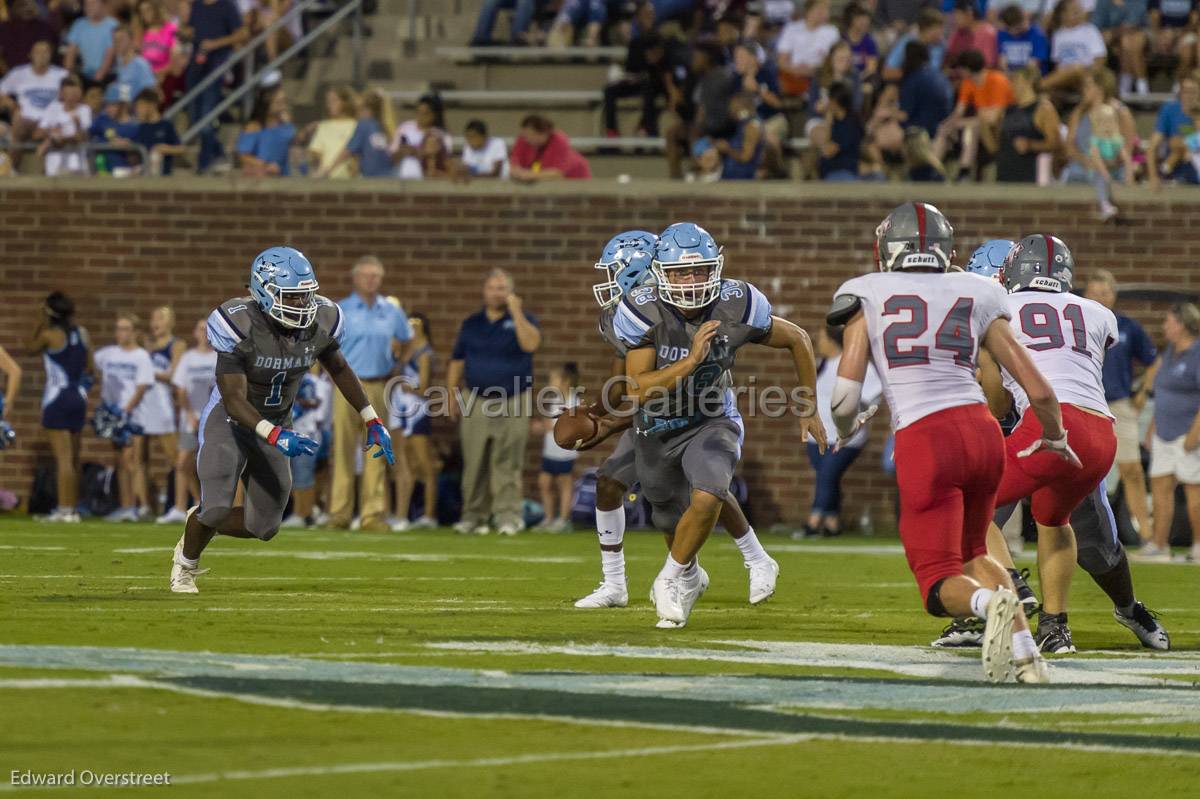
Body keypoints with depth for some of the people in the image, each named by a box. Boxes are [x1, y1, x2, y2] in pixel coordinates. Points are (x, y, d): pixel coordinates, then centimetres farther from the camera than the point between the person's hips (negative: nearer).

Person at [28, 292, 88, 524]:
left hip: (57, 398, -6)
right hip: (79, 397, 6)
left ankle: (64, 509, -12)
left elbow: (31, 348, 7)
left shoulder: (50, 335, -12)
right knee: (73, 458, 12)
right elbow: (90, 369, 10)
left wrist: (41, 321, 7)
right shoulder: (82, 334, 5)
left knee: (63, 457, -9)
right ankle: (72, 508, 16)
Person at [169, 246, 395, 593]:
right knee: (216, 509, -15)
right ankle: (185, 564, 18)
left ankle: (201, 522, 33)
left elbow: (339, 369, 7)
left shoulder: (320, 321, -15)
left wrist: (372, 421, 7)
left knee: (263, 527, 2)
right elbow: (234, 400, -28)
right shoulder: (240, 325, -29)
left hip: (274, 425, 5)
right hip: (230, 421, -5)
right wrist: (276, 437, -42)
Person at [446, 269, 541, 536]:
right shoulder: (471, 324, 14)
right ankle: (474, 516, 8)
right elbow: (457, 363, 14)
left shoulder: (522, 320, 5)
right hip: (475, 402, 3)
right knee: (474, 464, 2)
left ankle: (508, 516, -7)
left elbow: (530, 343, -17)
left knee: (507, 464, -7)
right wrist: (452, 397, 7)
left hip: (513, 403, -3)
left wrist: (516, 312, -18)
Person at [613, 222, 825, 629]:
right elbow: (638, 391, -27)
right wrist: (692, 360, -38)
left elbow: (797, 340, -4)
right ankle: (690, 577, 52)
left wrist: (808, 409, 3)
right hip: (657, 431, 1)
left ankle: (672, 578, -2)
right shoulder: (642, 312, -25)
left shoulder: (736, 308, -22)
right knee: (673, 523, 18)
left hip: (712, 423, -1)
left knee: (707, 498, -27)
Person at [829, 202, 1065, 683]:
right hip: (982, 431, 3)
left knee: (941, 584, 4)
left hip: (923, 442, -3)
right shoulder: (977, 299, 14)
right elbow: (1039, 391, 12)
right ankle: (1025, 653, 7)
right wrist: (1055, 440, 33)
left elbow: (844, 399, 2)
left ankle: (989, 602, -31)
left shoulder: (868, 299, 9)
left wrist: (846, 428, 26)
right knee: (971, 553, 27)